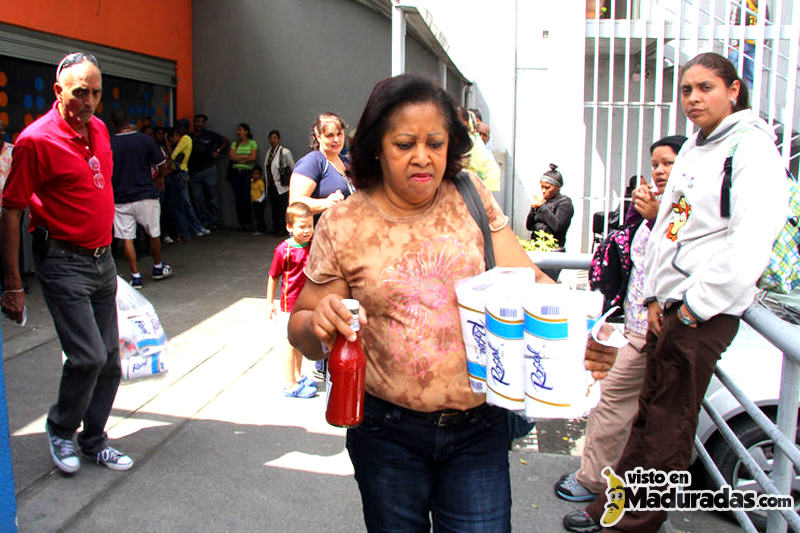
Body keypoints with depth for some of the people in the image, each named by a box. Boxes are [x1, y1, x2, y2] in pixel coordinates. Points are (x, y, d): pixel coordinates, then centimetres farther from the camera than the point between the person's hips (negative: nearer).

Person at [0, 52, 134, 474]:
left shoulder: (98, 129, 9)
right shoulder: (36, 139, -13)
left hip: (102, 258, 7)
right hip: (63, 261, -7)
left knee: (109, 358, 9)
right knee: (88, 356, -11)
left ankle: (94, 440, 25)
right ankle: (60, 430, 17)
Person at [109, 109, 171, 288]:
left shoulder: (108, 145, -5)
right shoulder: (145, 140, -6)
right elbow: (163, 167, -1)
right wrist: (158, 178, 19)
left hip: (120, 198, 0)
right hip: (146, 196, 0)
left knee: (126, 238, 5)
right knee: (154, 234, 16)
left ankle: (135, 276, 5)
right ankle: (158, 268, 30)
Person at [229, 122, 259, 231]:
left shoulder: (252, 143, 5)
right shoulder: (234, 144, 14)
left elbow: (253, 158, -7)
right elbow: (232, 157, 0)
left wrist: (238, 159, -5)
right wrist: (246, 156, -6)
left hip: (247, 173, -3)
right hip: (236, 172, 3)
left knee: (246, 198, -10)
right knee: (238, 198, 1)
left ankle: (248, 222, 0)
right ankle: (241, 223, 6)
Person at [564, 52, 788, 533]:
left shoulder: (753, 149, -10)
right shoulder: (693, 149, 15)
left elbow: (751, 245, -20)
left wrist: (695, 307, -16)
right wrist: (655, 296, 8)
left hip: (709, 311, -7)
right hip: (672, 305, 7)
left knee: (669, 423, 3)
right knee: (650, 408, 14)